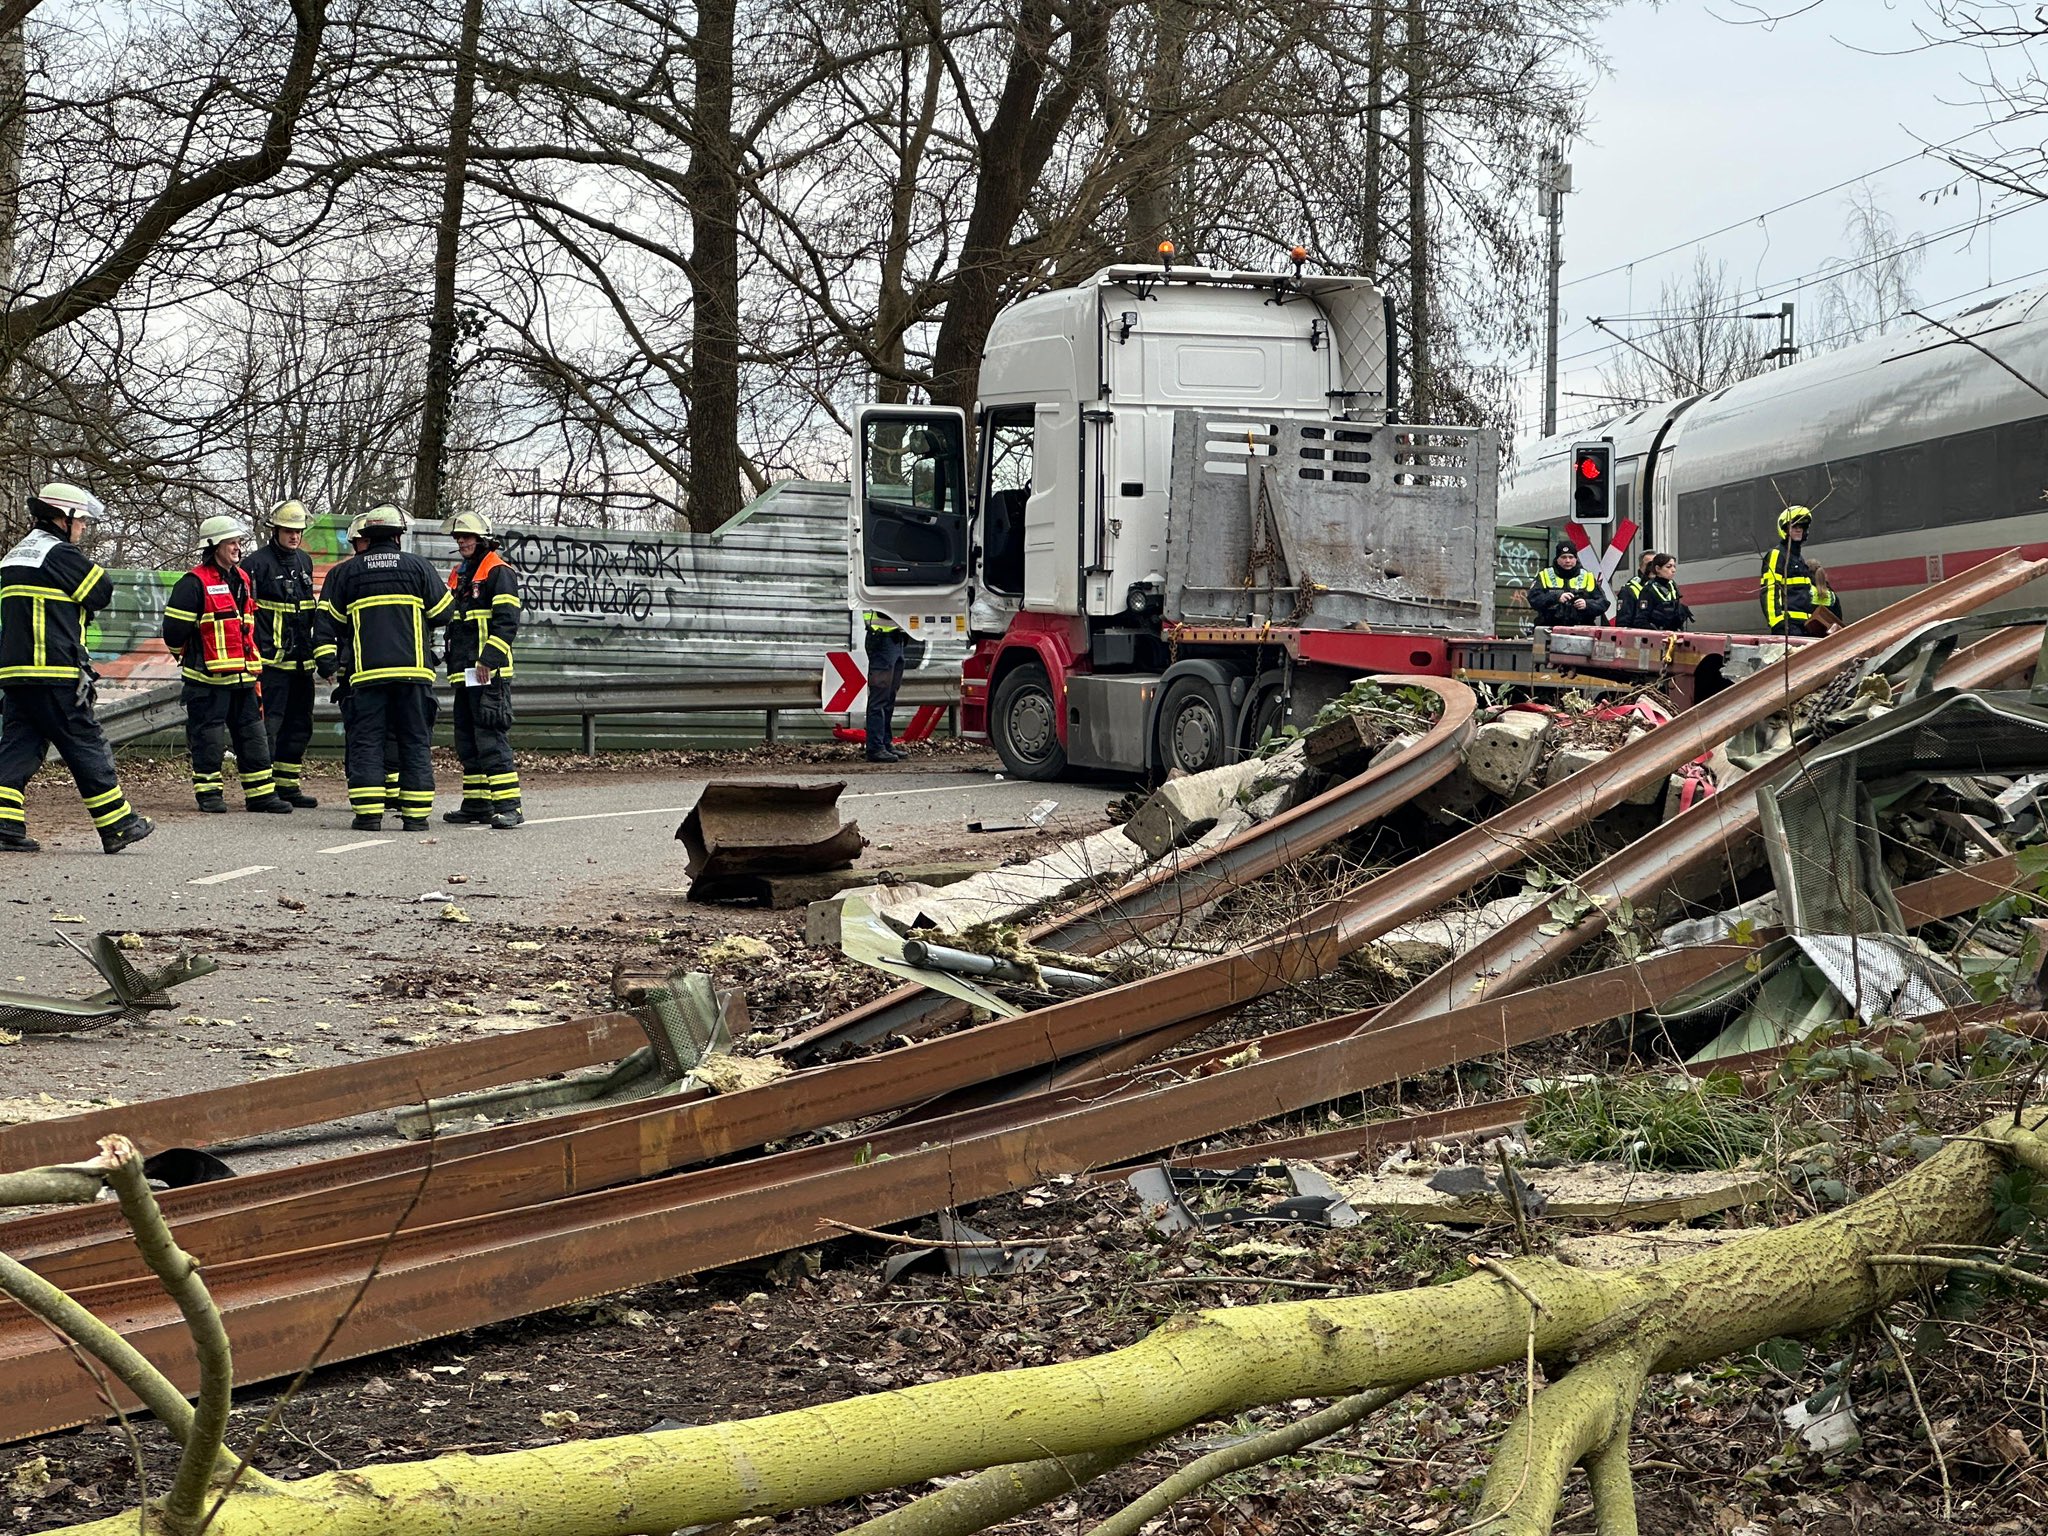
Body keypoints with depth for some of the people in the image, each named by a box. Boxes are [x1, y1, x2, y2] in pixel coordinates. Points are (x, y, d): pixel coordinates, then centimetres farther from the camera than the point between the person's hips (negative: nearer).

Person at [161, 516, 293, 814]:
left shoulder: (244, 580, 14)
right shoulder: (194, 583, -11)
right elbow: (174, 629, -11)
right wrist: (191, 656, 3)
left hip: (242, 675, 7)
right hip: (208, 678, -7)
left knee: (253, 735, 7)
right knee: (208, 736, 0)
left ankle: (260, 793, 12)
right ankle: (209, 792, 9)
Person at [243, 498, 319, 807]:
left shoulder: (304, 561, 15)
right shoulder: (257, 563, -9)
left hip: (301, 660, 8)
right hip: (271, 660, -8)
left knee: (299, 724, 12)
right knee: (268, 723, -8)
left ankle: (287, 784, 21)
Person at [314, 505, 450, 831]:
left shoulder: (344, 573, 8)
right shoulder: (417, 567, 5)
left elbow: (326, 622, 7)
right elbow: (442, 612, 10)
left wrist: (327, 664, 11)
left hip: (366, 672, 0)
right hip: (413, 670, 0)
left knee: (365, 742, 3)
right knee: (415, 742, 5)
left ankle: (368, 812, -4)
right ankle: (415, 813, 2)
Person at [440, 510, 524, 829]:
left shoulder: (498, 571, -6)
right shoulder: (458, 575, 21)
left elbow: (507, 620, -15)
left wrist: (489, 659, -21)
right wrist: (452, 661, 22)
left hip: (490, 672, -9)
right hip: (464, 672, 9)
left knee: (491, 739, -14)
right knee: (467, 741, 11)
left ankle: (508, 806, -16)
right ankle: (477, 804, 17)